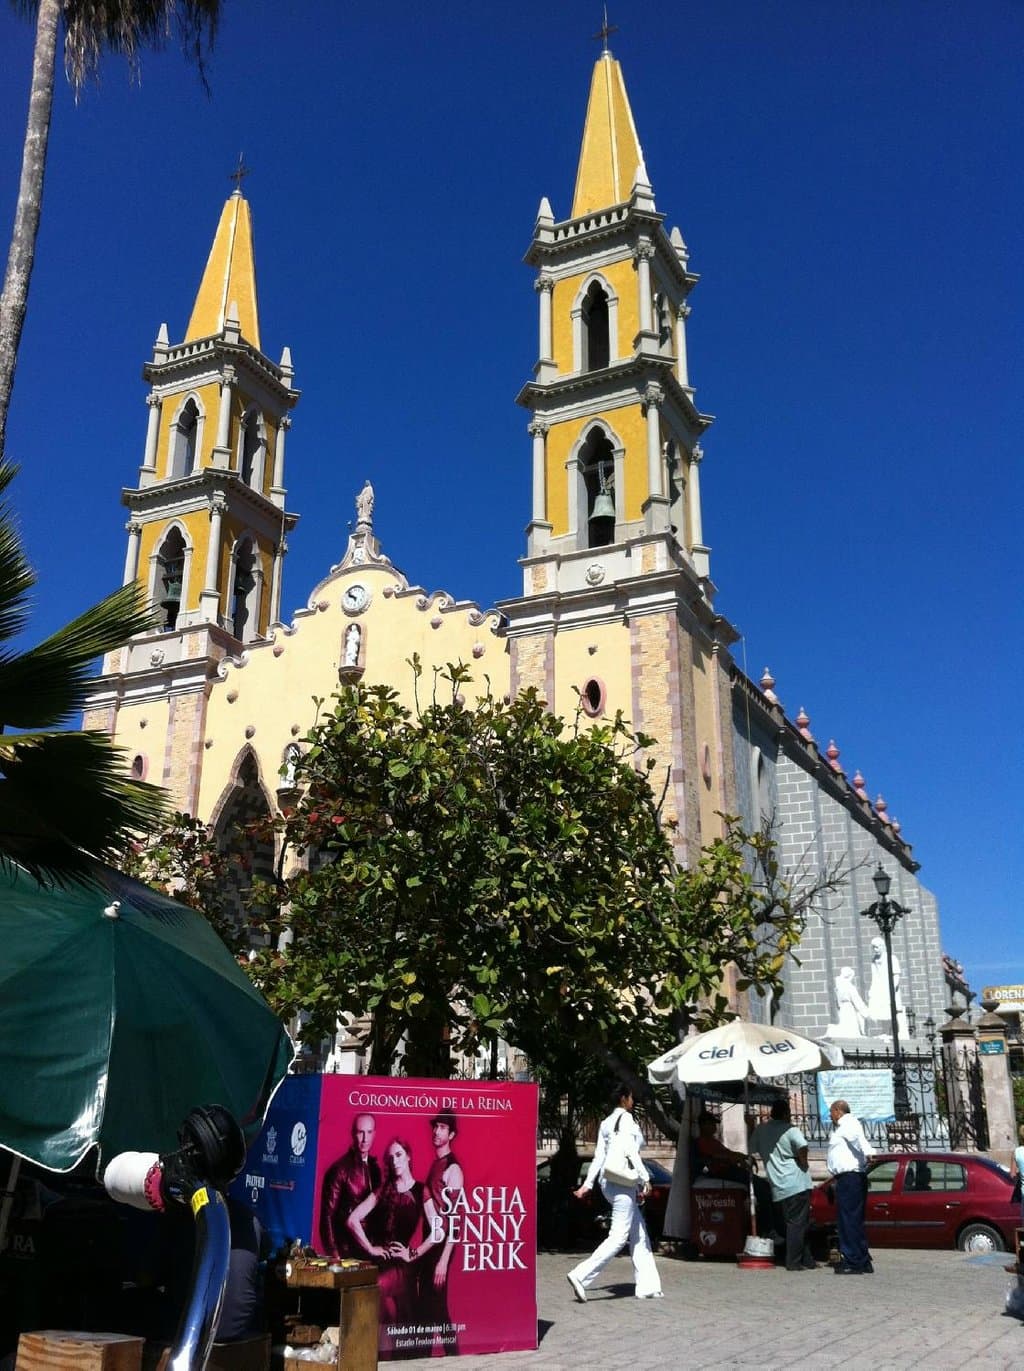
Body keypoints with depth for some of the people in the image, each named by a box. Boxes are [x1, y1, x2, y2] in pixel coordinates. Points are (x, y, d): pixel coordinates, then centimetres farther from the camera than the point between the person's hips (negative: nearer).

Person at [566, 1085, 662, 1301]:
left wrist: (588, 1184, 10)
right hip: (623, 1182, -9)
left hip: (608, 1181, 9)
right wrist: (645, 1178, -15)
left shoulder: (605, 1123, 15)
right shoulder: (626, 1118, -9)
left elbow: (599, 1156, 13)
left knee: (639, 1234, 14)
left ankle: (647, 1286, 15)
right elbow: (631, 1150, -18)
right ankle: (581, 1275, -16)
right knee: (618, 1237, -9)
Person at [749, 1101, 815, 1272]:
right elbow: (802, 1146, -24)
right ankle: (794, 1262, -3)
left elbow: (751, 1149, 19)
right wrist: (803, 1163, -8)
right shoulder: (790, 1130, -8)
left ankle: (807, 1260, 19)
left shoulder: (760, 1130, 10)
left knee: (793, 1222, 15)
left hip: (778, 1187, 6)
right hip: (797, 1184, -6)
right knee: (798, 1224, -1)